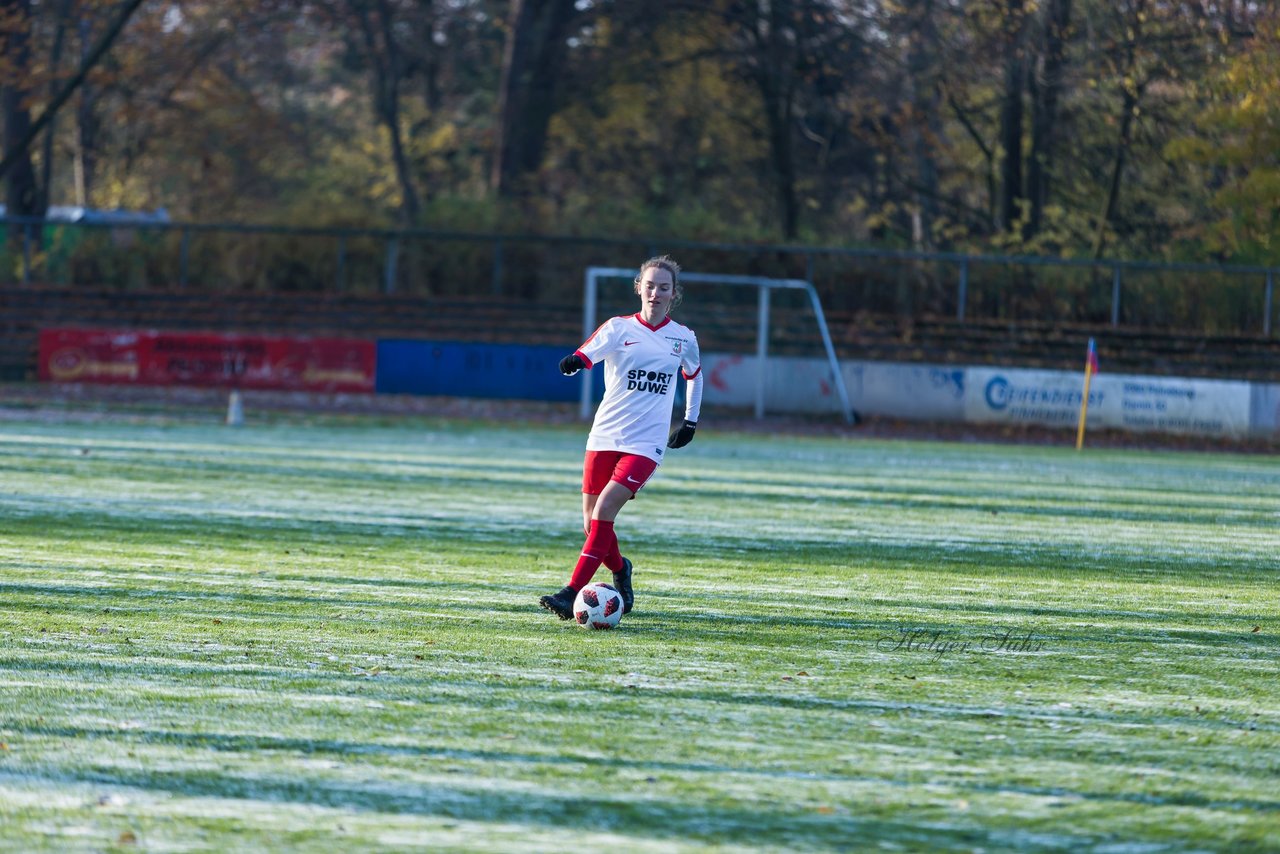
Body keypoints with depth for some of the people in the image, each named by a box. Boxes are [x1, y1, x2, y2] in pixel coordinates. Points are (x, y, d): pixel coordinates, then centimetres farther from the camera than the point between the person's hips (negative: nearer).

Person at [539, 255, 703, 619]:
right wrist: (572, 363, -37)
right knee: (591, 522, 2)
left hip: (646, 443, -1)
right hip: (605, 435, 1)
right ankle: (620, 571, 34)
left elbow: (694, 375, 27)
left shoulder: (684, 338, 6)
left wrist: (691, 421, 24)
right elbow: (585, 355, -14)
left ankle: (572, 594, -22)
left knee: (604, 511, -19)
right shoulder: (619, 328, 2)